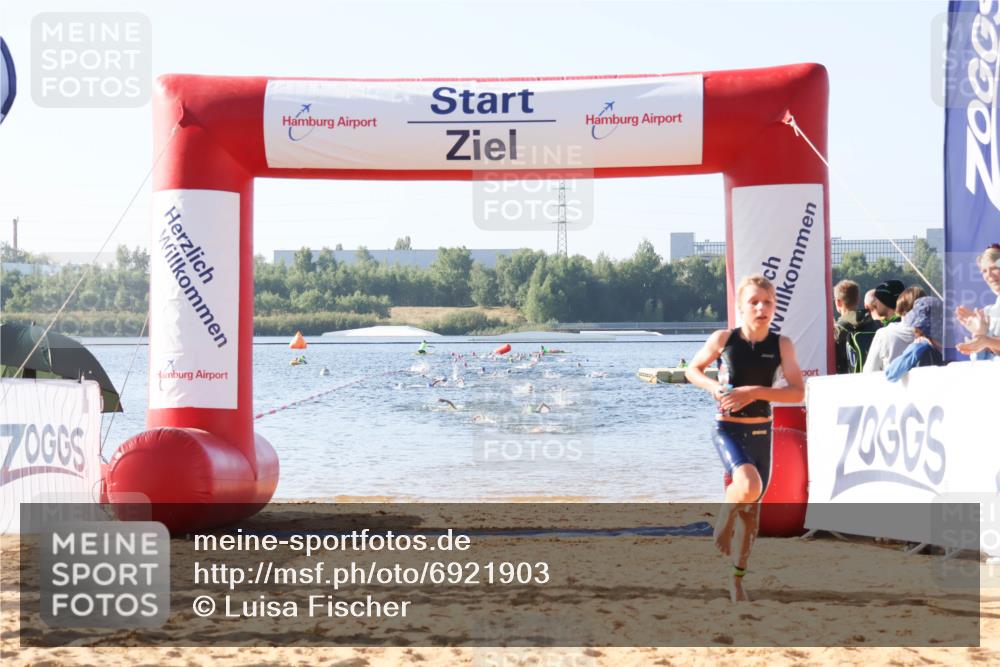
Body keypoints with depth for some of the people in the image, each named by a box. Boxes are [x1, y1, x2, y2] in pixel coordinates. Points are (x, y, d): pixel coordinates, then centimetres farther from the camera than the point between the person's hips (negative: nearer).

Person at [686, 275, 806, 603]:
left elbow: (798, 391, -11)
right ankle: (722, 524, 2)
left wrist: (755, 392, -22)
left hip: (761, 431, 3)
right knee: (749, 485, -29)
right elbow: (693, 370, 8)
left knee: (752, 507, 9)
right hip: (728, 428, -3)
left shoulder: (781, 344, -5)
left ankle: (737, 578, 26)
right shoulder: (723, 339, -7)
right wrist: (713, 387, -12)